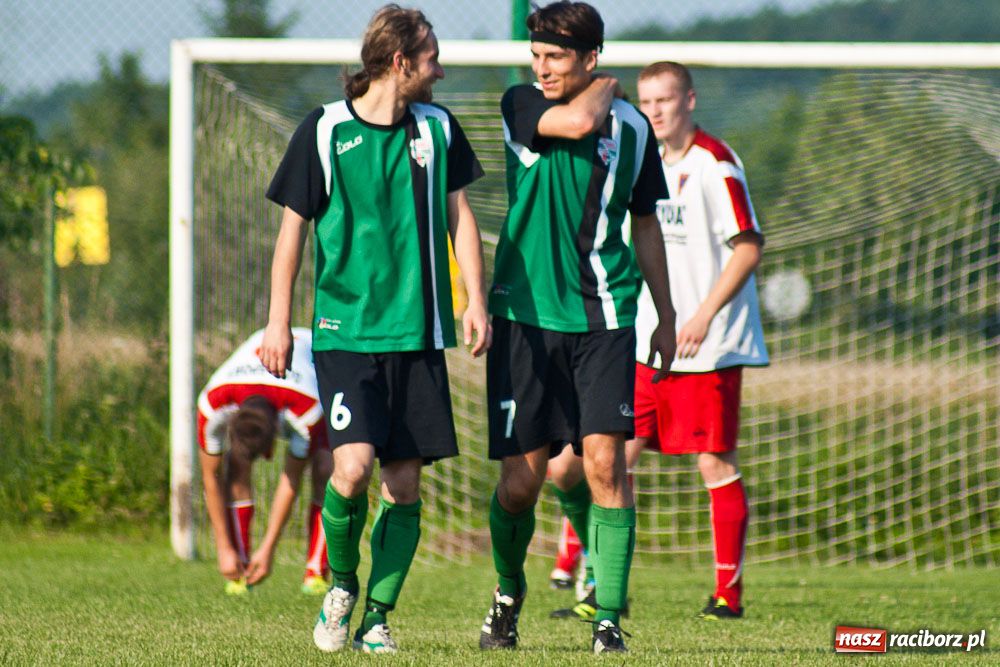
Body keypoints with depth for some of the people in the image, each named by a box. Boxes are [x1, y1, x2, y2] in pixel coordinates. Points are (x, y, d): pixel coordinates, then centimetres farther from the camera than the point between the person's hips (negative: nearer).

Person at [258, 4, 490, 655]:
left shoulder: (437, 128, 8)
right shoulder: (324, 130, -2)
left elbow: (459, 214, 14)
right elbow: (293, 228, 4)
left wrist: (476, 301, 3)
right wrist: (279, 322, 2)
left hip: (419, 333, 4)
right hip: (345, 331, -3)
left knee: (405, 481, -1)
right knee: (353, 466, -18)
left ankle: (378, 616, 10)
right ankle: (341, 582, 9)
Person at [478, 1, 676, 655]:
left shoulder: (631, 127, 6)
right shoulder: (521, 106, 0)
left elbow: (645, 224, 17)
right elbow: (578, 120, -22)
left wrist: (667, 317, 19)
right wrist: (605, 88, -1)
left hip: (603, 317, 1)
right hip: (526, 314, -1)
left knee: (604, 460, -13)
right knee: (520, 482, 0)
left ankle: (609, 618, -8)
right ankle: (509, 590, 28)